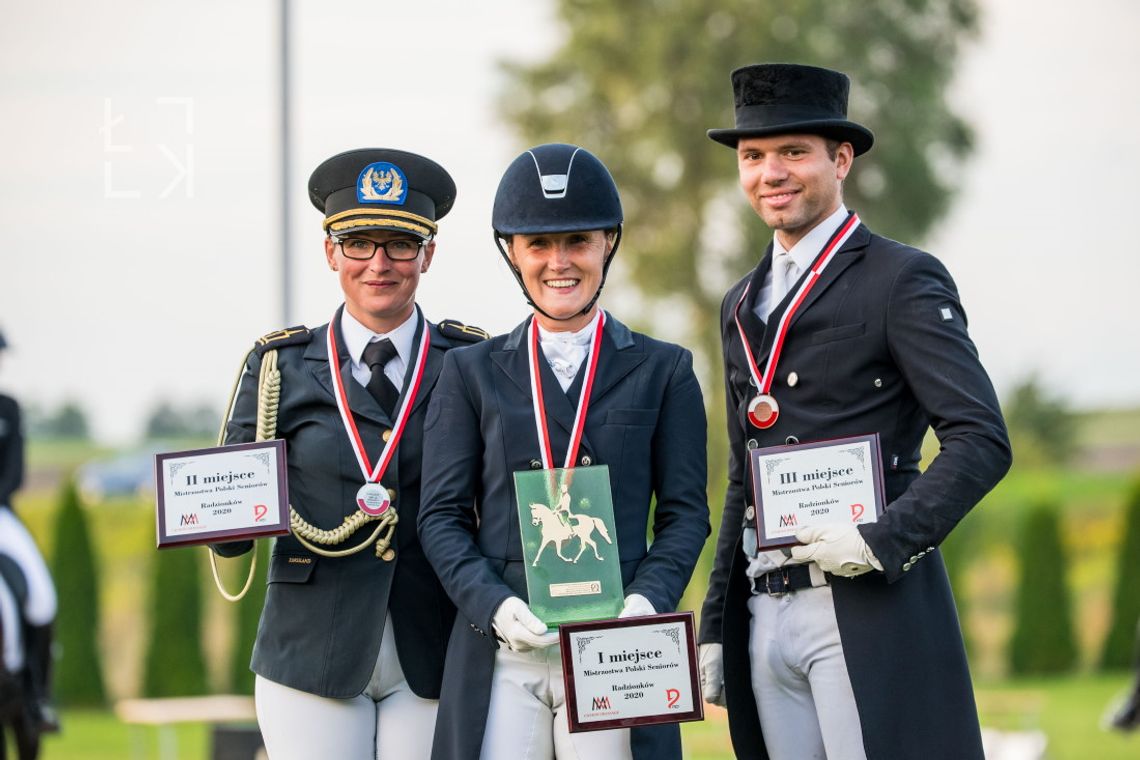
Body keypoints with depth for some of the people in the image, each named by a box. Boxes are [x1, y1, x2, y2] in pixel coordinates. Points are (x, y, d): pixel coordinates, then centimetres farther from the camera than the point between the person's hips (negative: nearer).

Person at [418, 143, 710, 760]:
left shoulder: (663, 371, 12)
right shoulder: (470, 373, 13)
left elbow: (685, 512, 8)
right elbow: (442, 515, 7)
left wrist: (648, 601, -10)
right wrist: (494, 607, -9)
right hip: (500, 659, 1)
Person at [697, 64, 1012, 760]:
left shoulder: (903, 280, -2)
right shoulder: (743, 306, 20)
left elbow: (983, 441, -10)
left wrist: (883, 540, -19)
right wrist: (716, 628, 18)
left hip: (871, 612, -6)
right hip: (765, 618, 7)